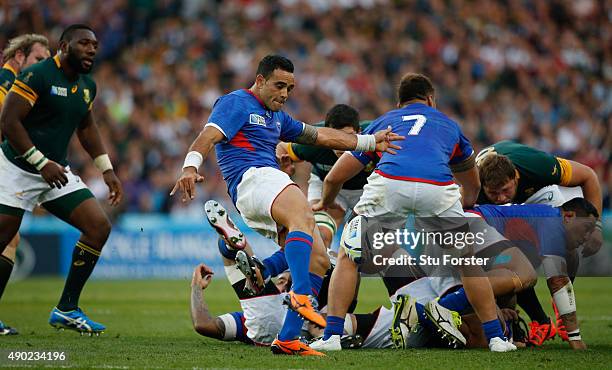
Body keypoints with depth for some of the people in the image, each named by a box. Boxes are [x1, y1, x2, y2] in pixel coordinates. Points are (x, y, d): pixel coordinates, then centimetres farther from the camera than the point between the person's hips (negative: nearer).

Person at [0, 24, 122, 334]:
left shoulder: (87, 86, 9)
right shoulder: (37, 75, -16)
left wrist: (106, 169, 17)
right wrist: (41, 163, -22)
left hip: (56, 172, 7)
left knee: (99, 227, -5)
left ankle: (66, 309, 1)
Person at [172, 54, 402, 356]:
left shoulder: (276, 117, 31)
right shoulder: (236, 103, 3)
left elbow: (319, 135, 38)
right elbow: (208, 136, -12)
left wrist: (370, 142, 37)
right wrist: (190, 167, -32)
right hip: (251, 179, -10)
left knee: (318, 260, -1)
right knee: (303, 216, -37)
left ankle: (287, 339, -5)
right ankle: (301, 297, -55)